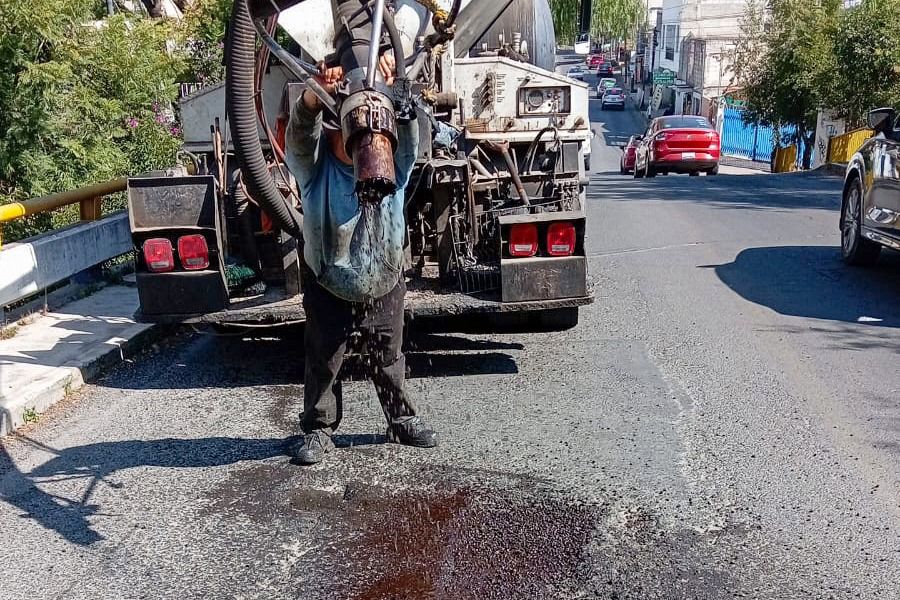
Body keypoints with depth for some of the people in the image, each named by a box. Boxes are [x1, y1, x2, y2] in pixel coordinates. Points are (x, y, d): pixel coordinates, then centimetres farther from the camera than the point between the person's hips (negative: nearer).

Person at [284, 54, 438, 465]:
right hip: (328, 289, -1)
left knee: (389, 361, 17)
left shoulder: (392, 164, -7)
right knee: (322, 365, 11)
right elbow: (300, 133, -30)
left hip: (384, 286, 1)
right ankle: (318, 429, 29)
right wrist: (316, 94, -50)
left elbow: (410, 130, -23)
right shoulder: (315, 168, -12)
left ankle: (404, 420, 36)